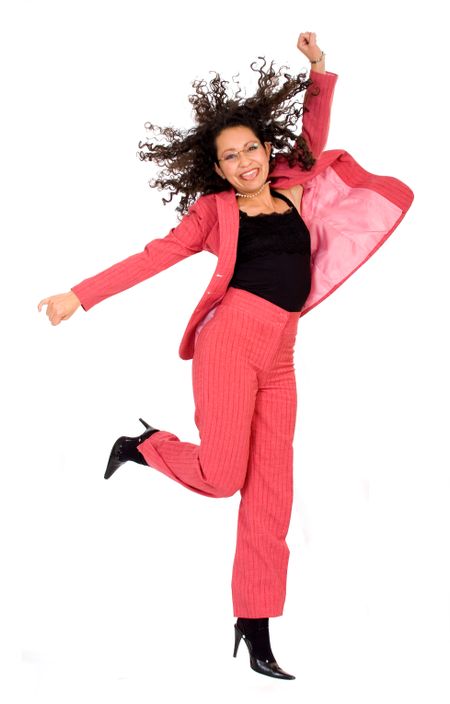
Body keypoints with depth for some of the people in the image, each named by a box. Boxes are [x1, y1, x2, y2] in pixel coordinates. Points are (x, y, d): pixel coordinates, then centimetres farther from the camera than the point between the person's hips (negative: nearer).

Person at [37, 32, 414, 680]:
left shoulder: (293, 188, 18)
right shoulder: (213, 209, 7)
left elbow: (313, 136, 32)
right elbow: (154, 257, 6)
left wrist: (319, 71, 26)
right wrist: (81, 295, 2)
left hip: (280, 357, 4)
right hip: (232, 340, -4)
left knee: (271, 492, 0)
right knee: (222, 477, -11)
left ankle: (256, 630, 4)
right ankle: (143, 445, 19)